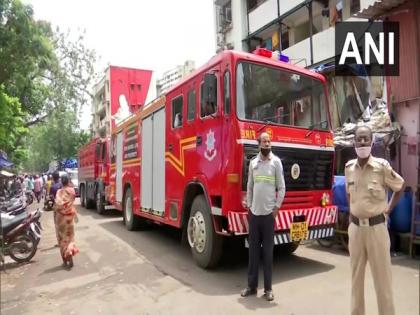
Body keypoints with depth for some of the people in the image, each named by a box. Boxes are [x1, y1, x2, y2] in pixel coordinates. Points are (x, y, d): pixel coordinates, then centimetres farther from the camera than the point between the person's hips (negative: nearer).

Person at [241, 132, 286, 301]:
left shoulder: (276, 162, -2)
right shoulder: (253, 162, 7)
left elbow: (281, 188, -2)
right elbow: (250, 186, 11)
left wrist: (277, 207, -7)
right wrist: (248, 205, 6)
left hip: (269, 213, -3)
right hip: (254, 212, 3)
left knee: (268, 251, 5)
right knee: (253, 250, 10)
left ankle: (268, 288, 17)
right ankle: (252, 285, 22)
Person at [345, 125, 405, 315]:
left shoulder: (382, 166, -10)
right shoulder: (349, 167, 2)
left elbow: (400, 187, 6)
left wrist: (388, 210, 3)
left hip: (376, 227, -4)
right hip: (355, 227, 4)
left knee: (382, 277, 6)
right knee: (356, 276, 15)